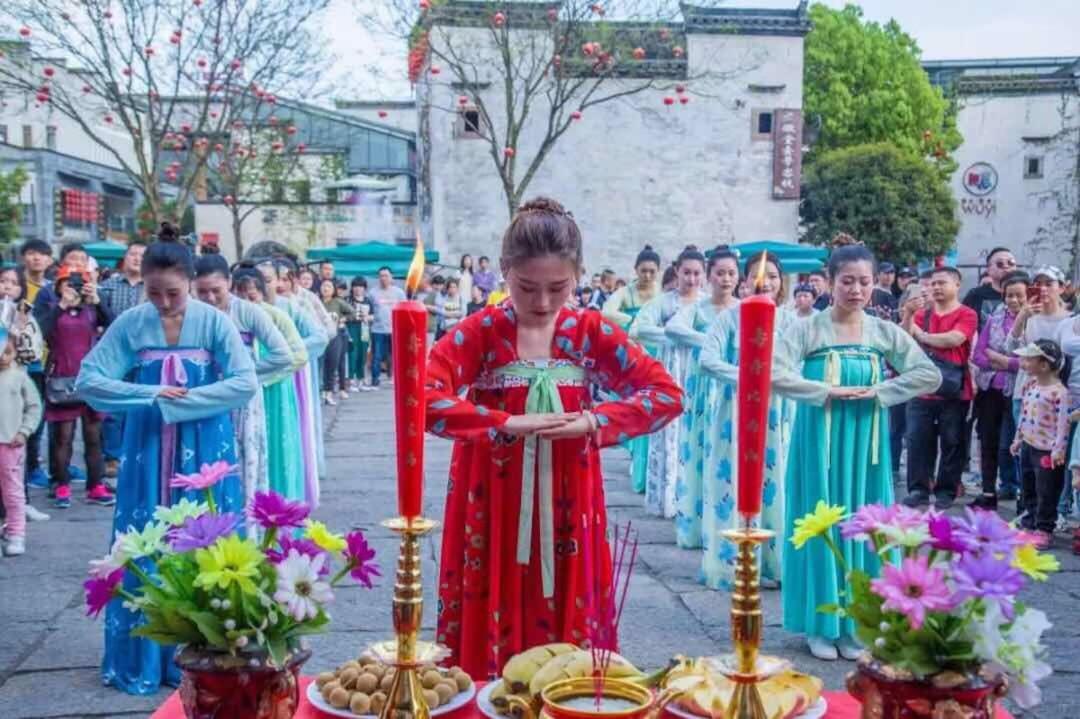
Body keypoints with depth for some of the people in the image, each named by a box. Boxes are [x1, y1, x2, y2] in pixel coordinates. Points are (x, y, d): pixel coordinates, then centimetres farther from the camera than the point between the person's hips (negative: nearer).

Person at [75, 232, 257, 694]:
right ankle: (142, 659, 18)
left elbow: (246, 384, -15)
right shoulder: (130, 323, -3)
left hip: (204, 451, -1)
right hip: (148, 449, 1)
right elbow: (88, 382, -6)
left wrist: (179, 402, -18)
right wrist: (151, 395, -16)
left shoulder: (214, 322, -6)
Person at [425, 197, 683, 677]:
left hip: (566, 512, 2)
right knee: (489, 654, 4)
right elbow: (420, 398, -21)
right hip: (493, 511, -2)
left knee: (565, 652, 8)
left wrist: (594, 422, -16)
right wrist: (506, 423, -25)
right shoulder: (480, 332, -8)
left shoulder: (590, 332, 0)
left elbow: (667, 394, -3)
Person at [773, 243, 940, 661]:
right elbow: (775, 375, -16)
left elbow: (930, 375, -1)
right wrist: (827, 392, -19)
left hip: (865, 443, 3)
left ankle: (855, 623, 19)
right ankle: (821, 625, 14)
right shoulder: (807, 329, -6)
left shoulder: (886, 333, 3)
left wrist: (877, 392, -12)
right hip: (819, 441, -3)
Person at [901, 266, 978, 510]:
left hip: (954, 392, -3)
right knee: (917, 440, 3)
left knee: (951, 442, 4)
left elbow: (953, 339, -18)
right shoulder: (921, 314, 10)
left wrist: (921, 335, -5)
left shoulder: (967, 315, -2)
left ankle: (946, 491, 13)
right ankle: (918, 489, 10)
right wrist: (908, 313, -15)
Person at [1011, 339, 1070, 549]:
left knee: (1046, 492, 0)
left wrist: (1059, 449, -23)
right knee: (1028, 488, 18)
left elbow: (1063, 422, -21)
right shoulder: (1030, 385, 6)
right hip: (1028, 445, 8)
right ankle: (1029, 522, 30)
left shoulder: (1058, 391, -20)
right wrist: (1018, 439, 19)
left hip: (1046, 450, -8)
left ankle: (1044, 529, 9)